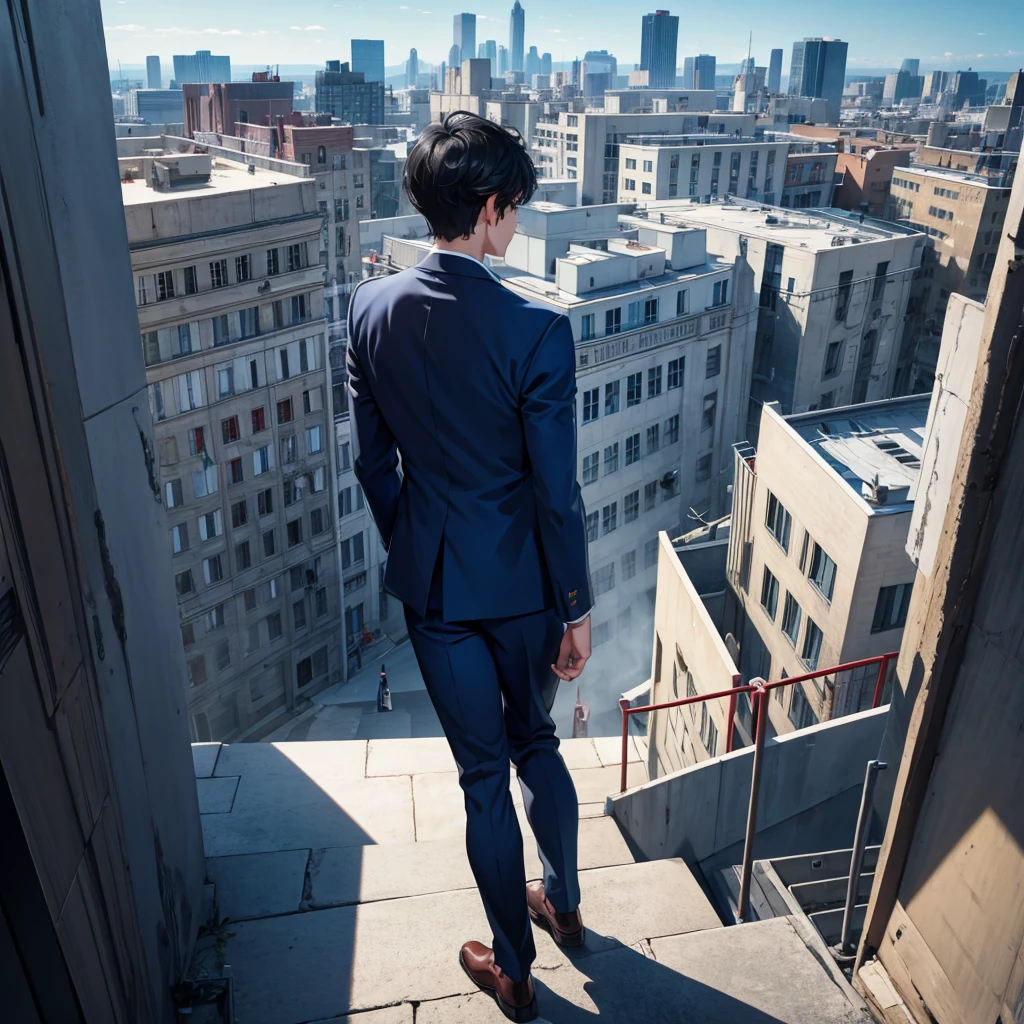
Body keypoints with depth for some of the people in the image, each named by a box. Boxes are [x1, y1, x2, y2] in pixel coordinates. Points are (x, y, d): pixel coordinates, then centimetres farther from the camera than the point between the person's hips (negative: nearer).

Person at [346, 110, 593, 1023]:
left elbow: (372, 459, 1)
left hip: (431, 579, 2)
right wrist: (576, 611, -3)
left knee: (483, 774, 16)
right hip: (521, 579, -2)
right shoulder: (536, 333, -20)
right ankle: (564, 903, 49)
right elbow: (558, 492, -16)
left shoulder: (371, 309, -7)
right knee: (537, 746, 24)